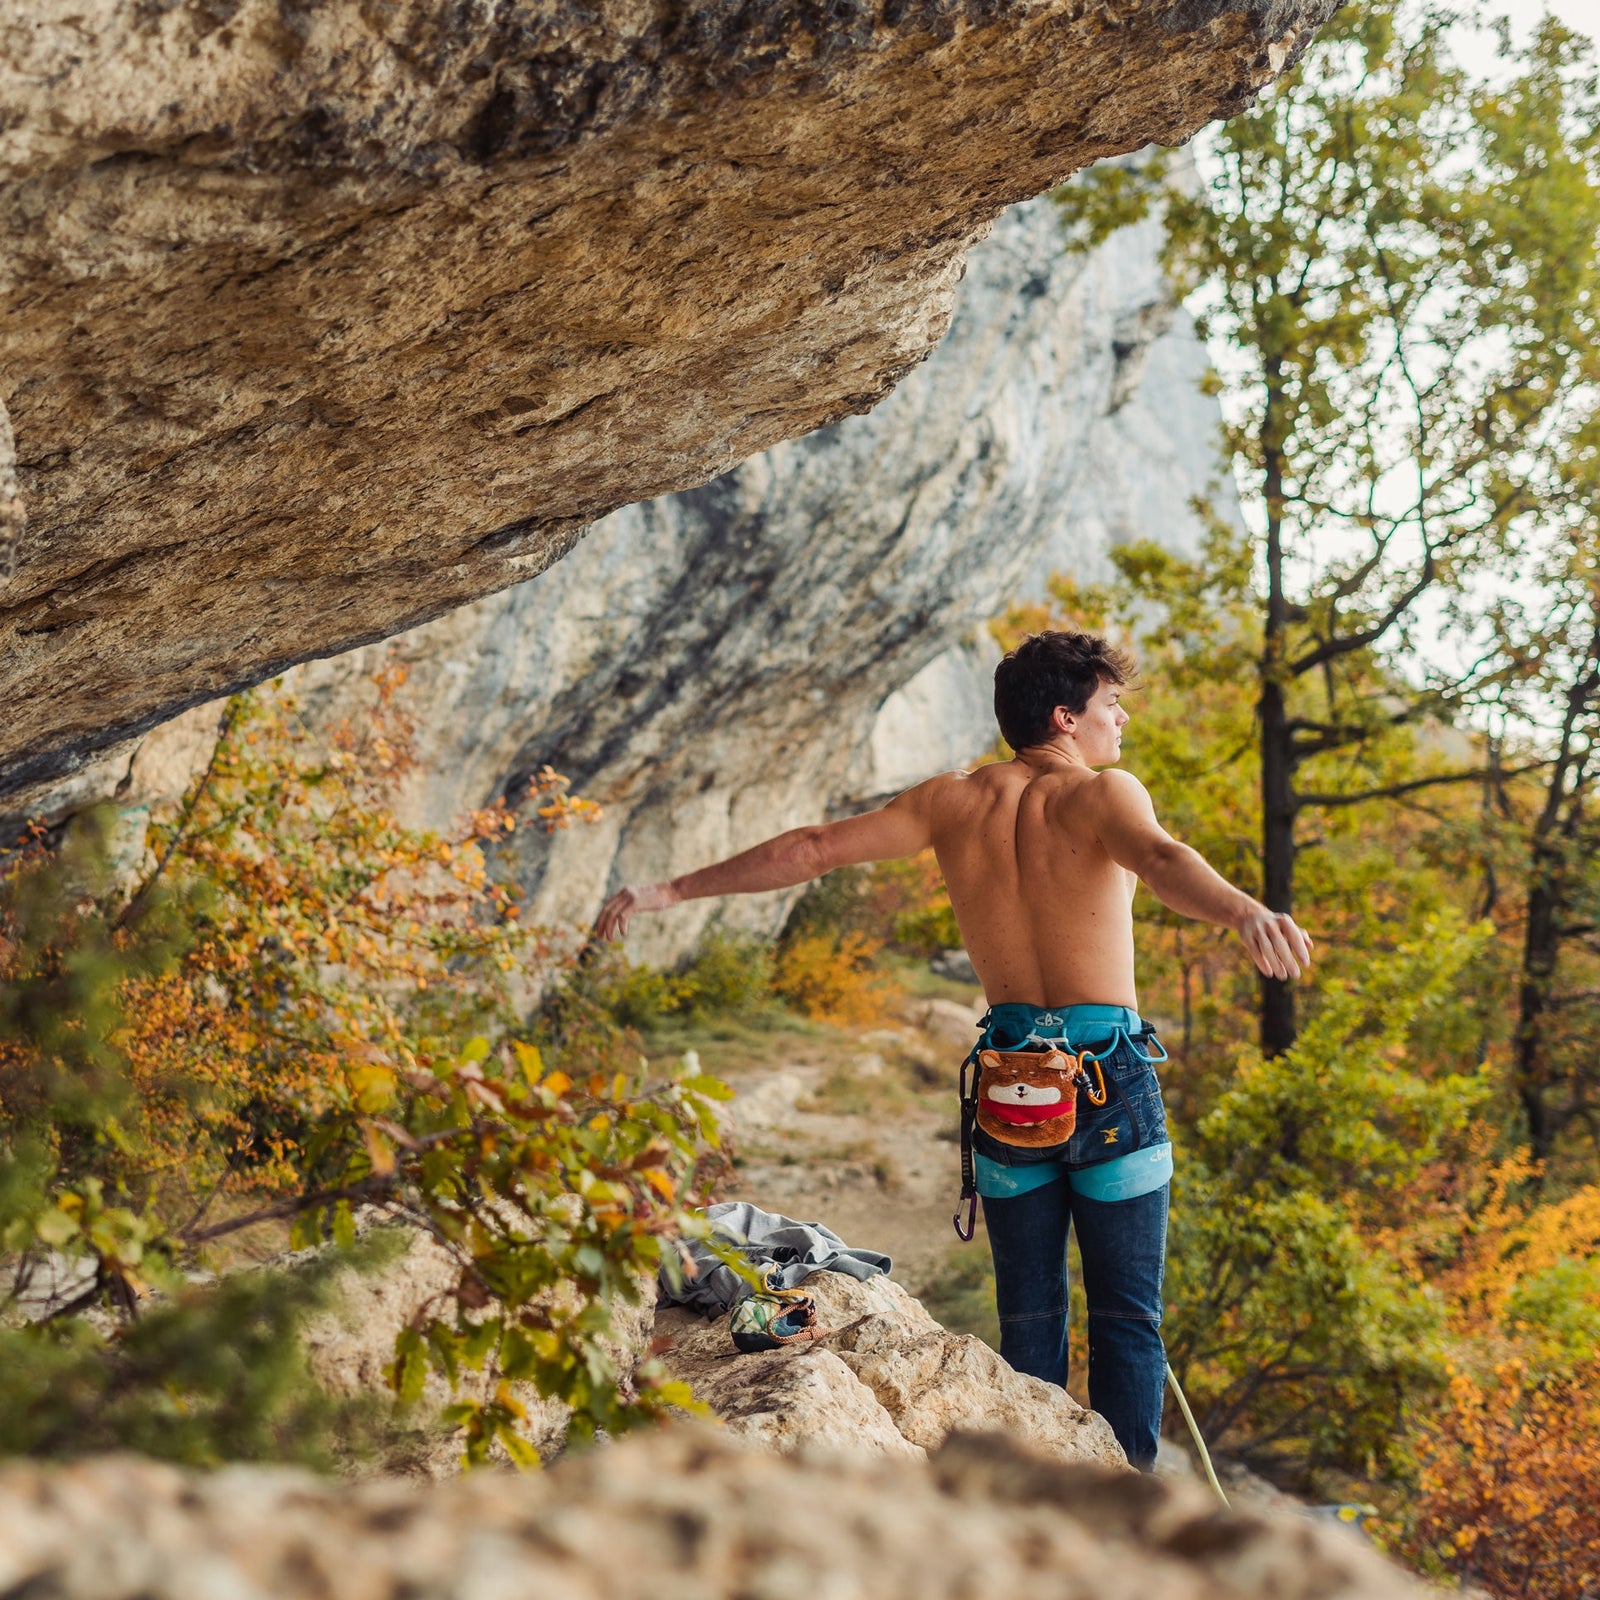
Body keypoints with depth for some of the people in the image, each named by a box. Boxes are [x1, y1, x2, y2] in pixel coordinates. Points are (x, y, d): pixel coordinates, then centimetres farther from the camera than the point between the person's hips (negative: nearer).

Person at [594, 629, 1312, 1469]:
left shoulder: (953, 801, 5)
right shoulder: (1099, 794, -7)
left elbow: (813, 849, 4)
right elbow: (1161, 860, -30)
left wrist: (670, 891, 9)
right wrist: (1243, 912, -49)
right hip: (1113, 1081, -3)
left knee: (1028, 1319, 13)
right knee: (1127, 1321, 5)